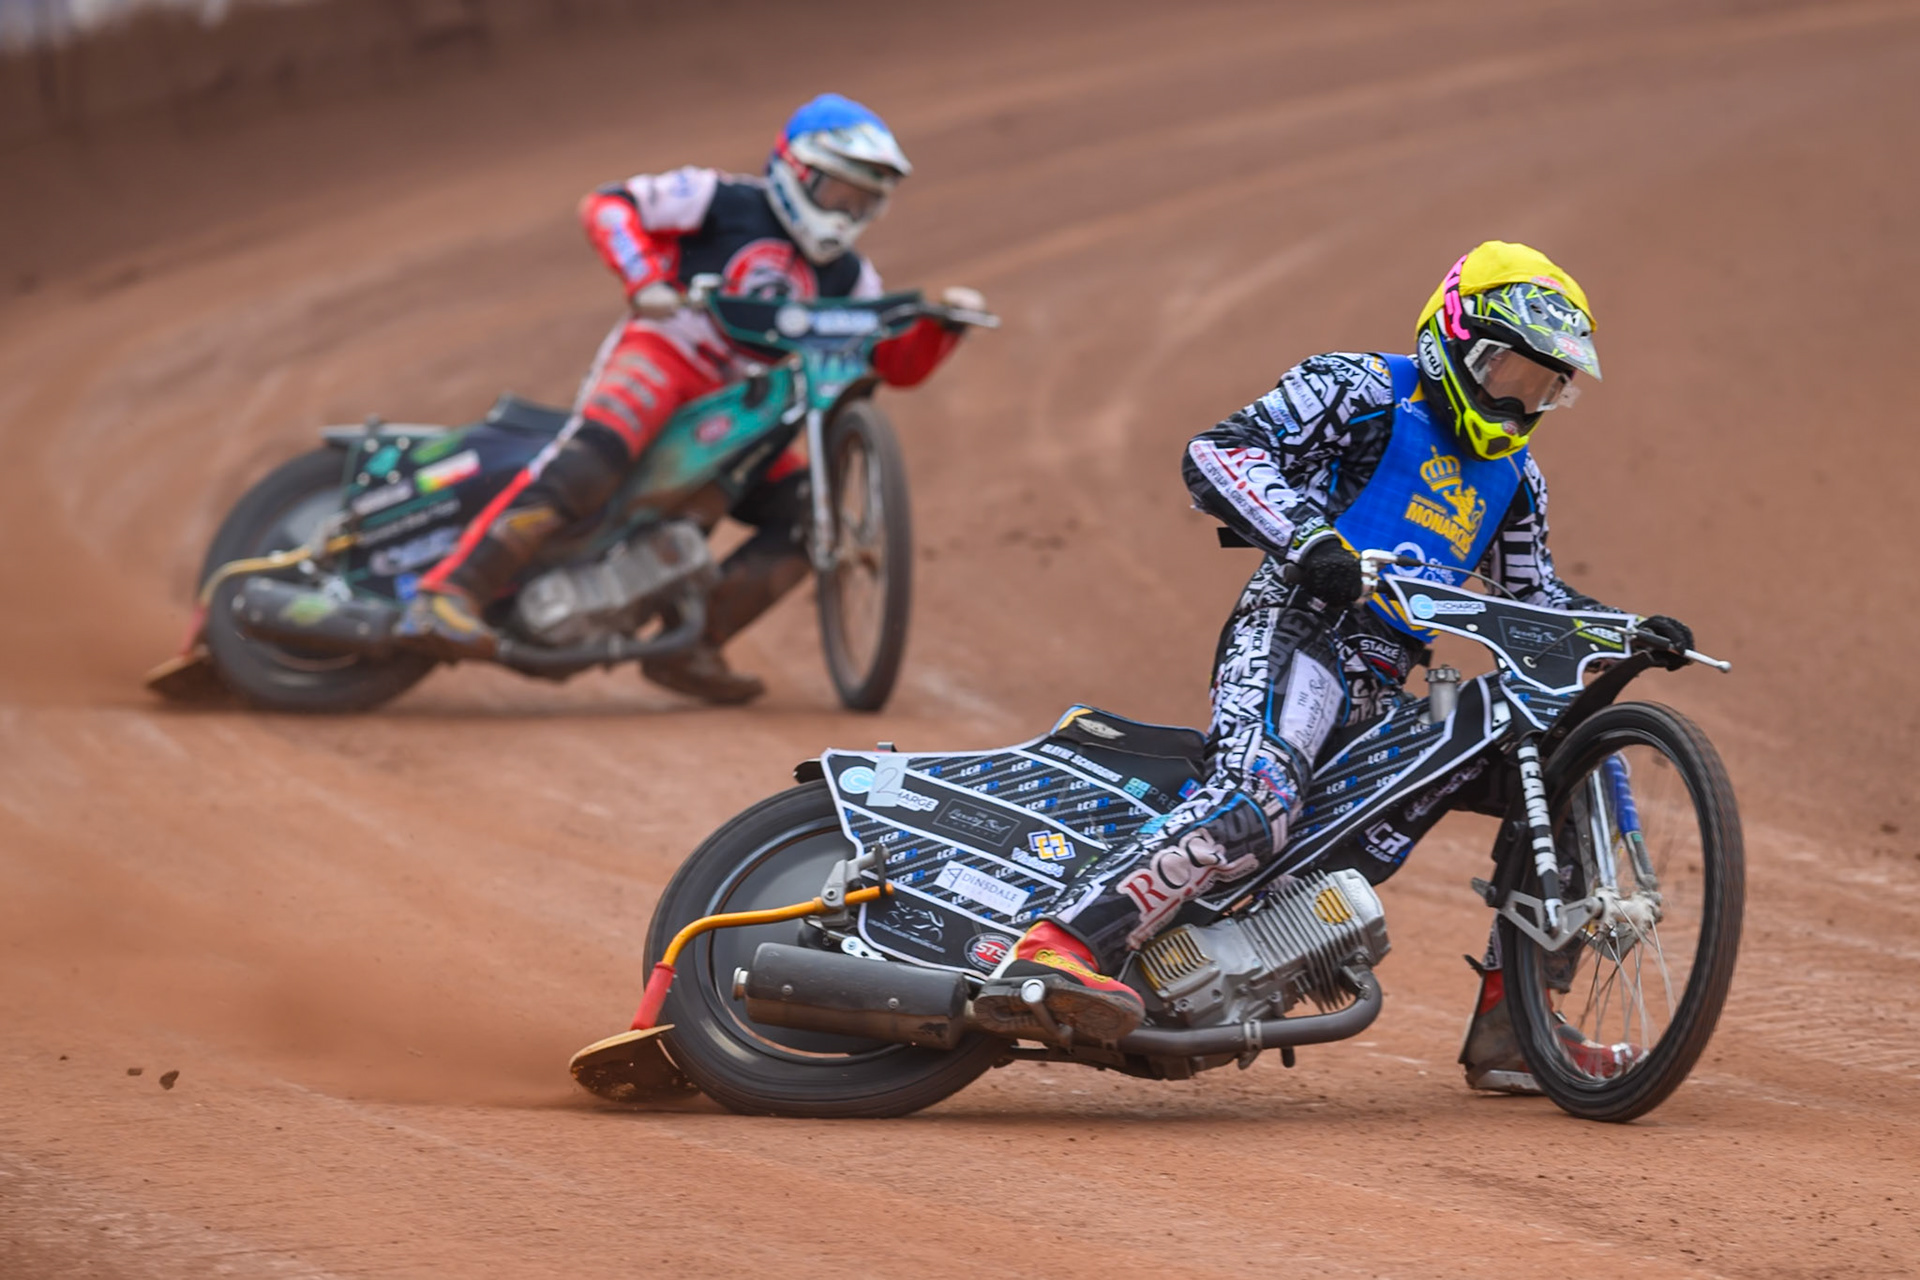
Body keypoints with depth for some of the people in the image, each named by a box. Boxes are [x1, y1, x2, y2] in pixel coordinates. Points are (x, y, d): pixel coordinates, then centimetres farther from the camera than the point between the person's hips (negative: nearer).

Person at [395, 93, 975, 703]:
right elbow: (607, 206, -4)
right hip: (660, 353, -7)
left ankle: (686, 647, -7)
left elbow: (899, 365, 16)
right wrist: (645, 279, -20)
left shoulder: (845, 277, 18)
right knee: (590, 459, -36)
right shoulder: (726, 202, 1)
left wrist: (943, 324, -4)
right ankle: (445, 596, -45)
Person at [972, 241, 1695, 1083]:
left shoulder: (1510, 472, 26)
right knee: (1252, 808, -36)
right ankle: (1053, 952, -49)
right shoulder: (1363, 391, 2)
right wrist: (1308, 539, -27)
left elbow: (1531, 589, 36)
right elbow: (1217, 452, -10)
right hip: (1295, 634, -9)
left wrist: (1630, 631, 18)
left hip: (1386, 689, 9)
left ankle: (1510, 1023, 8)